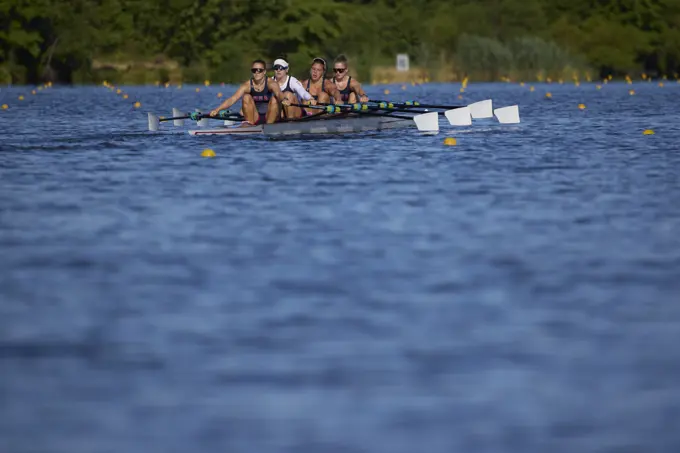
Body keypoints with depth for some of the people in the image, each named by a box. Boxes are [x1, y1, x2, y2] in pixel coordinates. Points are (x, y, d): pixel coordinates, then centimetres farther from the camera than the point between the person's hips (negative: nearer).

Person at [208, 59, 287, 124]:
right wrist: (217, 110, -34)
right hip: (255, 118, 2)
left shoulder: (270, 83, -14)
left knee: (274, 98, -26)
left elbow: (279, 93, -36)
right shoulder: (247, 85, -9)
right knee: (247, 97, -20)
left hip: (270, 117, -2)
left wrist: (283, 100, -62)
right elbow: (232, 99, -19)